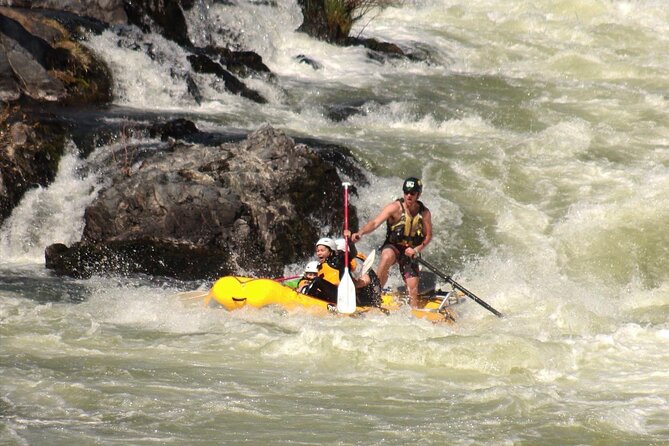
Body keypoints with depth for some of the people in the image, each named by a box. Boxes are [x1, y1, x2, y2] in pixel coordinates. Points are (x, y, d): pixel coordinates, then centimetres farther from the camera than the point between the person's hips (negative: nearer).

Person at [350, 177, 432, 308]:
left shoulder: (424, 213, -6)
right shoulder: (395, 207, -16)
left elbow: (428, 236, 4)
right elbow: (375, 223, -27)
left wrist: (417, 250, -15)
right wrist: (360, 233, -46)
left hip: (410, 252, 3)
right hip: (392, 247, -3)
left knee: (413, 286, -7)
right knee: (387, 257, -37)